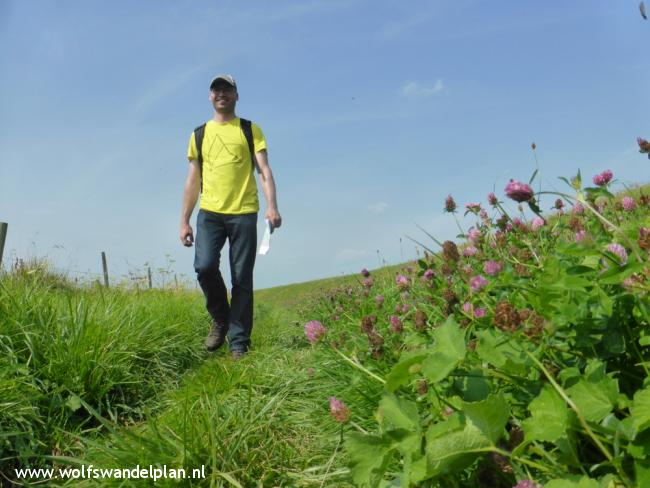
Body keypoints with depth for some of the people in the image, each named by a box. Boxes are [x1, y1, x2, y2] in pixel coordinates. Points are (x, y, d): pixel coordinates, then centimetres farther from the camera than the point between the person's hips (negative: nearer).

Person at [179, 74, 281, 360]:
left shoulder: (251, 130, 11)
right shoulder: (199, 134, 16)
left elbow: (264, 170, 0)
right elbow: (193, 181, 16)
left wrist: (272, 206, -16)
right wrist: (184, 221, 9)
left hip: (243, 213, -1)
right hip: (210, 212, 2)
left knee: (242, 279, -2)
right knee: (204, 266, -18)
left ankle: (239, 343, 6)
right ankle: (220, 318, 9)